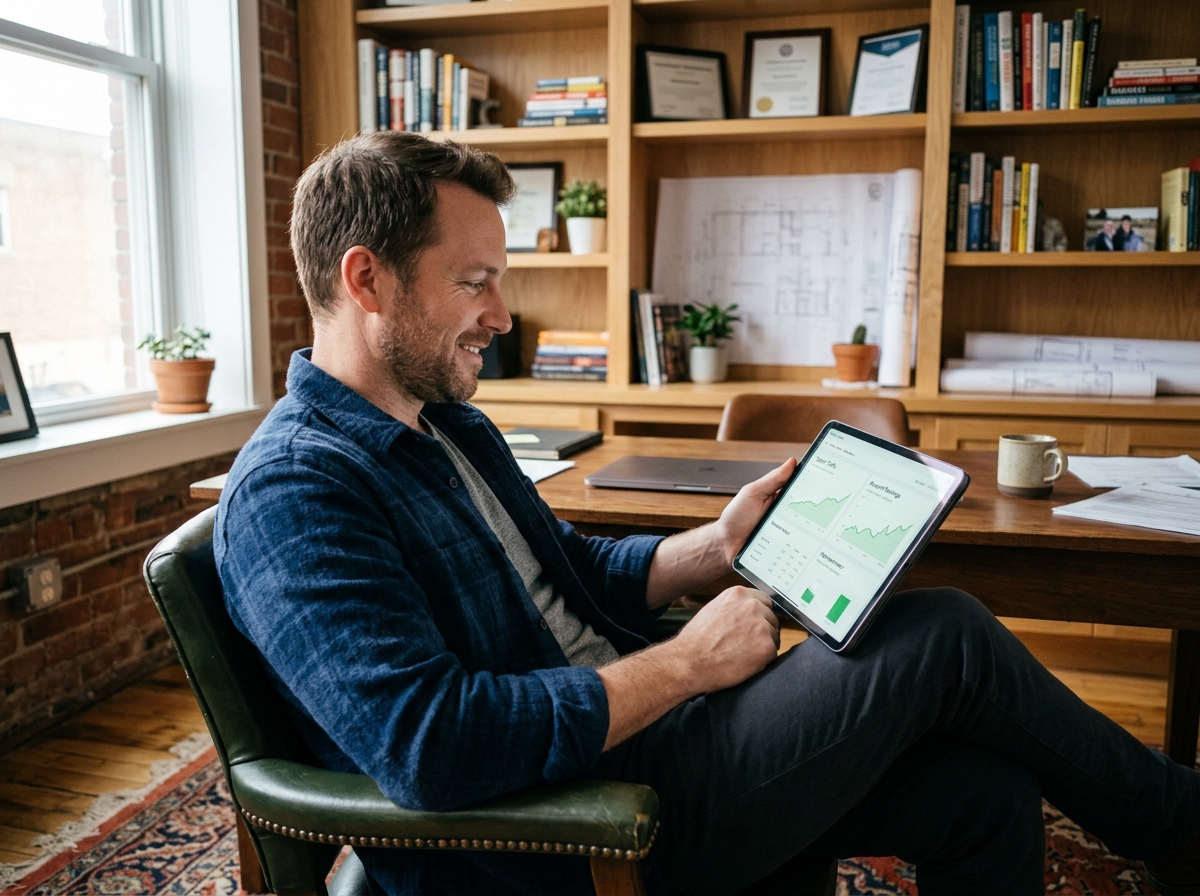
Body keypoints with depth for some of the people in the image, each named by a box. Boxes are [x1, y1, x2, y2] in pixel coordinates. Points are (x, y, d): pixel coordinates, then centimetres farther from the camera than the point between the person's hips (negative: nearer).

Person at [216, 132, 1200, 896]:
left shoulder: (446, 424, 13)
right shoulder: (293, 492, -18)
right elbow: (431, 746, -29)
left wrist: (720, 545, 4)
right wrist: (682, 665, -20)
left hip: (624, 732, 9)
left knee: (984, 793, -4)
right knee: (945, 636, -11)